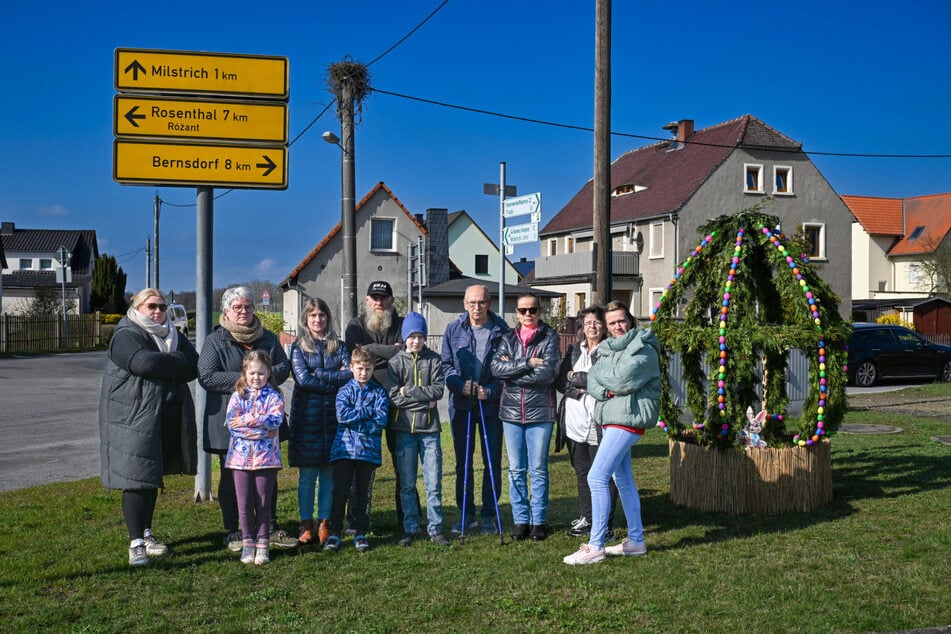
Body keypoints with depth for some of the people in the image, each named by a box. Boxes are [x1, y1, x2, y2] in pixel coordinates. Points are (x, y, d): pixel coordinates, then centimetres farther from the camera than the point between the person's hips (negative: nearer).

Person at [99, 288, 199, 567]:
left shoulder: (173, 336, 14)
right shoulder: (126, 336, -7)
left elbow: (192, 367, 1)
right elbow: (143, 362, -26)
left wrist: (161, 365, -13)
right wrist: (175, 363, -12)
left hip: (166, 422, 7)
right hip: (133, 418, -7)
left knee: (153, 478, 15)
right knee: (137, 479, -7)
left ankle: (146, 533, 27)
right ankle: (136, 543, -3)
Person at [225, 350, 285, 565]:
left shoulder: (274, 397, 4)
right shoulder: (238, 396, 7)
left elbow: (276, 420, -15)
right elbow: (230, 422, -8)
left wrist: (247, 420, -19)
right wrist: (261, 429, -17)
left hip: (266, 457, -1)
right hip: (241, 457, 1)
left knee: (263, 503, 5)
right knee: (244, 504, 5)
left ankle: (263, 545, 14)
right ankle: (247, 543, 17)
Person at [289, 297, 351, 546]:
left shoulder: (339, 346, 12)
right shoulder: (299, 347, 6)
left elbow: (350, 373, -3)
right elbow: (303, 379, -9)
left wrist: (320, 375, -9)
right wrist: (336, 380, -7)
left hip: (334, 416, 2)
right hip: (307, 416, -2)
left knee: (329, 473, 4)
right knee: (307, 474, 0)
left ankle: (324, 523, 12)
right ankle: (306, 525, 8)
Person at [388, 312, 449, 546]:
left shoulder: (434, 360, 5)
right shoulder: (396, 362, 2)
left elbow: (438, 389, -7)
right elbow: (393, 397, -7)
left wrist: (408, 392, -12)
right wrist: (425, 401, -10)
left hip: (429, 429, 0)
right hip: (404, 430, 0)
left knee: (434, 482, 2)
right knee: (407, 484, 6)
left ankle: (435, 530, 10)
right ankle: (410, 530, 16)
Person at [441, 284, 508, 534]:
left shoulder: (501, 330, -5)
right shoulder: (454, 329, 1)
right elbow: (446, 364, 4)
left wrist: (490, 390, -16)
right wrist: (460, 385, -13)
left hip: (491, 404, -2)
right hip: (461, 405, 2)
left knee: (492, 461, 4)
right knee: (463, 461, 9)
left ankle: (489, 514, 16)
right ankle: (466, 513, 20)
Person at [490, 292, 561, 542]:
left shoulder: (550, 337, -1)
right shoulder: (508, 338, 9)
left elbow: (547, 373, -16)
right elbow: (496, 368, -7)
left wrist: (512, 371, -10)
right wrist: (528, 364, -16)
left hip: (540, 411, -3)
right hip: (511, 411, 3)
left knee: (538, 470, 4)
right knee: (516, 470, 8)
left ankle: (539, 521, 14)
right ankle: (520, 520, 17)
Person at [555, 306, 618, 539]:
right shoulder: (574, 350, 15)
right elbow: (560, 381, 7)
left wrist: (576, 378, -6)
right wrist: (582, 390, -9)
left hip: (599, 422, -6)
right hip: (574, 421, 6)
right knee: (582, 472, 14)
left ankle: (605, 523, 7)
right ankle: (586, 518, 25)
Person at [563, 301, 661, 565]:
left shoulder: (644, 350, -10)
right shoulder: (608, 349, 16)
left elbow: (621, 379, -20)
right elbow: (592, 380, 5)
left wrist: (600, 375, -3)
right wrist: (604, 391, -15)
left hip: (628, 419, -10)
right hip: (612, 420, 10)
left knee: (597, 477, -16)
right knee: (624, 481, 15)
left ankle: (596, 546, -12)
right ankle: (635, 541, 26)